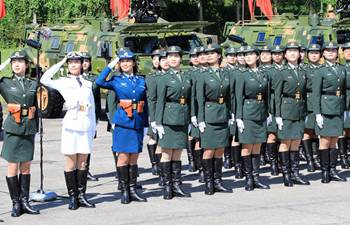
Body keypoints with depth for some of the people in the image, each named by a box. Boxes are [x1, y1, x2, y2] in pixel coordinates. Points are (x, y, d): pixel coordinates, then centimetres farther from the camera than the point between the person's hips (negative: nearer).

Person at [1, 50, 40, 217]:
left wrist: (36, 128, 8)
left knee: (26, 167, 7)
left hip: (29, 128, 3)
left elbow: (36, 108, 13)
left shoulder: (33, 84, 9)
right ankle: (15, 203, 5)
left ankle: (24, 201, 12)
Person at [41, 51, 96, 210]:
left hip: (86, 127, 3)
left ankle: (81, 196, 8)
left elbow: (92, 107, 15)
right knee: (71, 164, -1)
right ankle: (72, 197, 4)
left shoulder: (88, 84, 13)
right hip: (71, 125, -3)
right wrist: (60, 63, -4)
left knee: (82, 163, 5)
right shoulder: (63, 82, 4)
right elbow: (44, 80, -12)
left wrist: (93, 127, 10)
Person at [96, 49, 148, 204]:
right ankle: (124, 191, 7)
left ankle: (133, 190, 14)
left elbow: (145, 104, 13)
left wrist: (146, 124, 10)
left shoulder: (141, 80, 10)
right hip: (122, 122, -3)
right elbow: (99, 82, -19)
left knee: (134, 158, 8)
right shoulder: (117, 80, 1)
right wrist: (110, 66, -13)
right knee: (123, 157, -1)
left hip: (138, 122, 3)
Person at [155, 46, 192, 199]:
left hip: (183, 119, 5)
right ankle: (167, 187, 4)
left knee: (177, 153, 8)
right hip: (169, 119, -5)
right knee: (167, 153, -1)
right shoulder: (164, 79, -2)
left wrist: (189, 121, 12)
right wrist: (158, 123, -10)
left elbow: (189, 101, 16)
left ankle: (176, 186, 12)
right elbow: (160, 102, -5)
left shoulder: (186, 78, 13)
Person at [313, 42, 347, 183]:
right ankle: (324, 172, 3)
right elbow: (316, 94, -7)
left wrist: (345, 109, 11)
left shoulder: (342, 69, 11)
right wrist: (317, 113, -12)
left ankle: (333, 171, 12)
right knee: (325, 141, -3)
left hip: (339, 109, 5)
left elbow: (344, 90, 16)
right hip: (325, 109, -5)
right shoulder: (321, 71, -4)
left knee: (334, 141, 7)